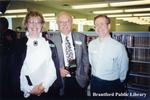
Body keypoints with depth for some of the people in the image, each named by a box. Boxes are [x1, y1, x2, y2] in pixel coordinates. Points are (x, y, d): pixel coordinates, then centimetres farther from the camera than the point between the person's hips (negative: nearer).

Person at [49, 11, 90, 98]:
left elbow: (85, 58, 6)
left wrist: (85, 75, 3)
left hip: (79, 80, 2)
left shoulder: (81, 37, 1)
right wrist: (58, 70, -13)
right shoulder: (52, 39, -5)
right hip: (61, 81, -1)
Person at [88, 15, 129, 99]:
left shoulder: (119, 46, -19)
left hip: (112, 85, -3)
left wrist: (118, 83, 5)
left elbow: (123, 69, -8)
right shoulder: (91, 44, -6)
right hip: (94, 83, 4)